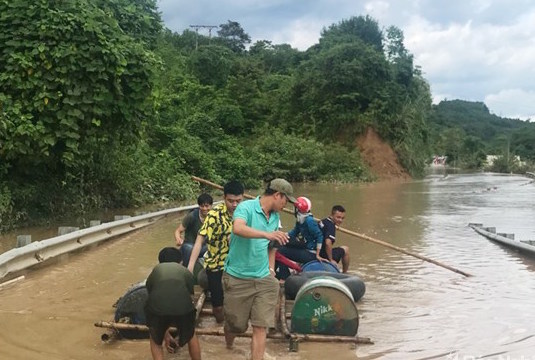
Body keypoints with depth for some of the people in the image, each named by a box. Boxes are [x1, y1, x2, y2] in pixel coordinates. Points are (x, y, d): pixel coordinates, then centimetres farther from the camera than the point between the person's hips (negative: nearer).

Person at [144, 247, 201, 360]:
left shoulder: (154, 272, 33)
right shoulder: (186, 272, 32)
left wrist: (166, 335, 49)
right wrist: (182, 333, 55)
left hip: (157, 309, 0)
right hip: (183, 309, 0)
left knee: (155, 341, 32)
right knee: (191, 336, 34)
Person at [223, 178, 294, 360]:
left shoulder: (275, 217, 9)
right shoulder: (246, 207, -13)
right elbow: (237, 228, -35)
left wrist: (271, 268, 14)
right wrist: (266, 234, -46)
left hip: (264, 279, 5)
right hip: (238, 278, -5)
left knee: (261, 327, -3)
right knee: (236, 324, 10)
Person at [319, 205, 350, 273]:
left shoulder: (322, 222, 9)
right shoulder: (331, 226, -18)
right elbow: (328, 243, -30)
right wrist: (331, 260, -20)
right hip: (323, 255, -9)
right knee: (345, 249, 11)